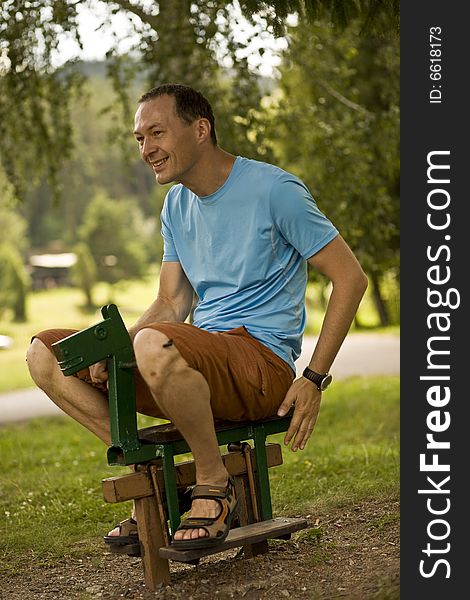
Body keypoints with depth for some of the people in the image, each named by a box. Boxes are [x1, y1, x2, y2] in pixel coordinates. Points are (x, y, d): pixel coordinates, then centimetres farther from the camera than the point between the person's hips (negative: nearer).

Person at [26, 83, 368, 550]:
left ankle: (214, 483, -16)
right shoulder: (177, 206, 15)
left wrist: (314, 379, -12)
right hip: (201, 361, 8)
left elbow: (350, 278, -7)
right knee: (45, 354, -3)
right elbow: (171, 306, 14)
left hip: (262, 360, -7)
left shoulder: (274, 190, -7)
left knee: (155, 345, -39)